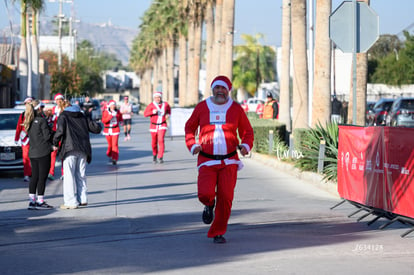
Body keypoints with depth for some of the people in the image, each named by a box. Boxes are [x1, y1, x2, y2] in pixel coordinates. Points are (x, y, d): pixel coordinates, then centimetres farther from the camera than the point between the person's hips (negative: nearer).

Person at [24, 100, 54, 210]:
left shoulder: (29, 122, 9)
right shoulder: (41, 120, -12)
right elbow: (47, 136, -14)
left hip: (32, 153, 7)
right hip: (43, 152, -7)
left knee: (34, 176, 11)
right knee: (42, 177, -2)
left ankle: (32, 201, 11)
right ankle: (40, 201, -2)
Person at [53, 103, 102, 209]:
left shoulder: (63, 117, 4)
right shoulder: (84, 117, 15)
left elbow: (60, 131, -11)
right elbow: (96, 129, 13)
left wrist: (55, 144, 3)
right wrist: (99, 126, 36)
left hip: (70, 149, -5)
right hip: (83, 149, 5)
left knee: (69, 176, -3)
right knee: (81, 175, 14)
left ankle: (71, 202, -7)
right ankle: (82, 199, 15)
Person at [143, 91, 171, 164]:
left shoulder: (165, 104, 0)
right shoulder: (151, 105, -9)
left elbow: (169, 109, 22)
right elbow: (145, 114, -14)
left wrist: (168, 114, 1)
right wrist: (152, 112, -30)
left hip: (162, 126, 0)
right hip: (154, 126, 0)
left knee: (161, 140, -20)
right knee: (154, 142, 10)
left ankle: (161, 157, -19)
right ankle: (154, 155, 37)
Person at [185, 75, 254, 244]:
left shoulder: (236, 109, 4)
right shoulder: (202, 107, 4)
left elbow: (247, 131, 12)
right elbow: (190, 128, 14)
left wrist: (246, 145, -9)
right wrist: (192, 145, -3)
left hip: (229, 161, 1)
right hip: (207, 161, -1)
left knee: (225, 197, -6)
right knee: (205, 193, -18)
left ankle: (218, 233, 11)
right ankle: (209, 205, 21)